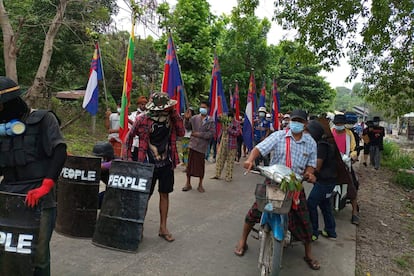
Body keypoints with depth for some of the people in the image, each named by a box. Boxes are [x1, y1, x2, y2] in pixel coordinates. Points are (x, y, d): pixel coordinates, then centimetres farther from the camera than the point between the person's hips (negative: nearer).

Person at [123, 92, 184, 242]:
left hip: (166, 163, 4)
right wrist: (127, 156, -3)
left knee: (164, 194, 10)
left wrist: (175, 115, -14)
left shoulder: (170, 117, -2)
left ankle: (163, 228, 23)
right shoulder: (142, 119, -12)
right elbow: (129, 137, 0)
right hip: (149, 163, -3)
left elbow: (181, 133, -10)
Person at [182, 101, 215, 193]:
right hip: (193, 144, 2)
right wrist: (186, 119, -8)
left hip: (202, 146, -2)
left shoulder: (211, 121, -1)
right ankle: (188, 184, 19)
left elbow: (211, 133, -9)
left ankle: (200, 185, 22)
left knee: (201, 165, 6)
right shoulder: (194, 118, 5)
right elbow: (187, 127, 9)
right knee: (190, 164, 6)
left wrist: (199, 134, -12)